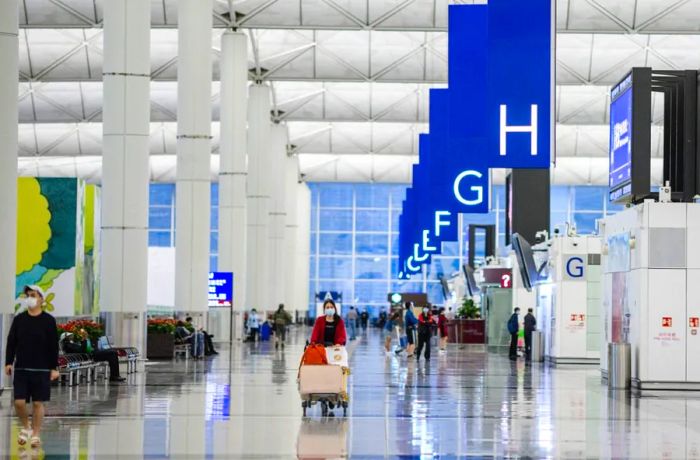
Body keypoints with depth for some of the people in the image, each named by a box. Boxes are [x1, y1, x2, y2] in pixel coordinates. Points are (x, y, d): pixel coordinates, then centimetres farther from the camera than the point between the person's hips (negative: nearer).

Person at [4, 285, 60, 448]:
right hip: (21, 369, 2)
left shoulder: (48, 320, -2)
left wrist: (54, 368, -4)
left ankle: (36, 435, 12)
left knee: (38, 403, 1)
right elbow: (11, 342, 7)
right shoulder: (19, 319, 5)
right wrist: (8, 362, -2)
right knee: (19, 402, -4)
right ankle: (25, 428, 20)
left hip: (41, 369, -2)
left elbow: (54, 346, -1)